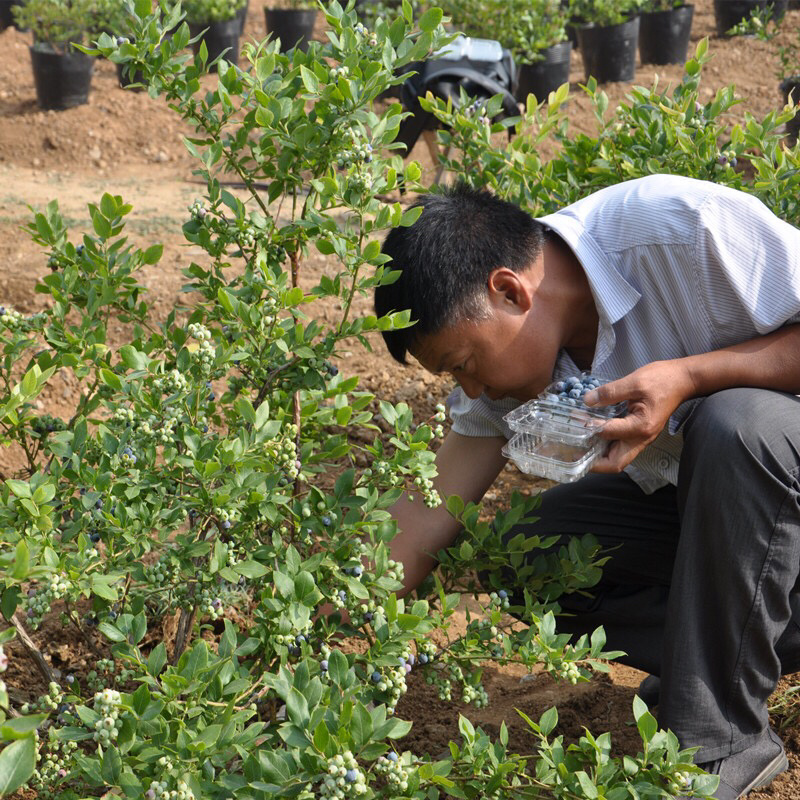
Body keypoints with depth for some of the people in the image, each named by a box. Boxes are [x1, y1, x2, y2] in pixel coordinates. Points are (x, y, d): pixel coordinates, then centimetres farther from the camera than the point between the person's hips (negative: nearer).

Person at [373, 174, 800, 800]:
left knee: (734, 425, -38)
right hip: (679, 487, 6)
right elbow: (430, 516, -7)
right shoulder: (499, 341, -9)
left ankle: (717, 744, -23)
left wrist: (688, 376, -36)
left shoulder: (680, 229, -29)